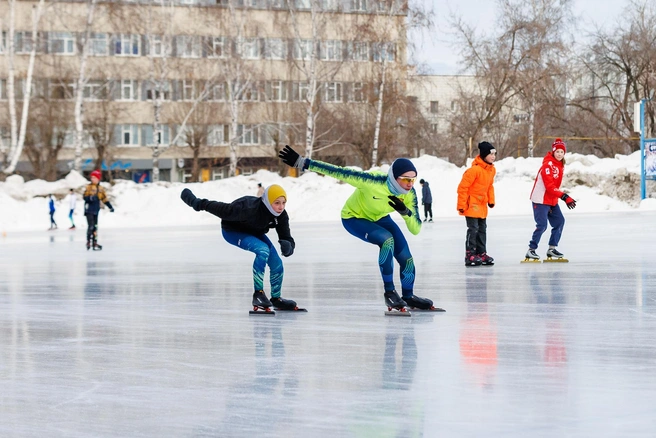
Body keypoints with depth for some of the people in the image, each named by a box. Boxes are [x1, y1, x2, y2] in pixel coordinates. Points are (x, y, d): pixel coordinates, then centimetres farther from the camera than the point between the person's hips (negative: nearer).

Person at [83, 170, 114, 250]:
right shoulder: (89, 187, -5)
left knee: (95, 227, 10)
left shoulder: (100, 189, 10)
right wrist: (90, 197, -33)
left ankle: (95, 243, 15)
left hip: (96, 211, 5)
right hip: (89, 210, -5)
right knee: (91, 226, -14)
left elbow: (104, 199, 16)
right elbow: (85, 197, -12)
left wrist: (110, 207, 14)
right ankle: (88, 241, -5)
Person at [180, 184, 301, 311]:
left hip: (255, 232, 7)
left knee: (277, 265, -1)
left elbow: (287, 237, -21)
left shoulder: (281, 216, -23)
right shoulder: (249, 210, -41)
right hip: (233, 231, -7)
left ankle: (276, 299, 23)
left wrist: (288, 246, -45)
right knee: (263, 250, -31)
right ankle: (258, 293, -23)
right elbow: (224, 210, -31)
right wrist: (197, 203, -24)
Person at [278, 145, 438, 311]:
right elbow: (339, 172, -38)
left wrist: (405, 211, -43)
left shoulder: (409, 194, -23)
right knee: (387, 240, -31)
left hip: (380, 218, 6)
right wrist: (302, 163, -40)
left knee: (406, 258, -1)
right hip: (354, 218, -6)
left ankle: (409, 296, 27)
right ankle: (389, 292, -19)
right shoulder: (373, 182, -39)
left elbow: (416, 229, -21)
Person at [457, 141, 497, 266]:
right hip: (471, 204, -8)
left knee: (482, 229, 11)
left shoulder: (492, 170, 4)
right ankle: (470, 255, -8)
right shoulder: (475, 170, -23)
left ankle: (481, 253, 18)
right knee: (473, 229, -10)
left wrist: (491, 200, 10)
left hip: (482, 204, 8)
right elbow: (463, 187, -21)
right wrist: (462, 205, -19)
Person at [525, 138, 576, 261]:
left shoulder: (560, 165, 10)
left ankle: (552, 248, 16)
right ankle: (531, 250, -8)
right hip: (540, 200, -9)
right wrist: (564, 196, -29)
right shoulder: (548, 165, -19)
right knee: (542, 225, -14)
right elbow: (550, 186, -25)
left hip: (552, 201, 9)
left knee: (559, 221, 8)